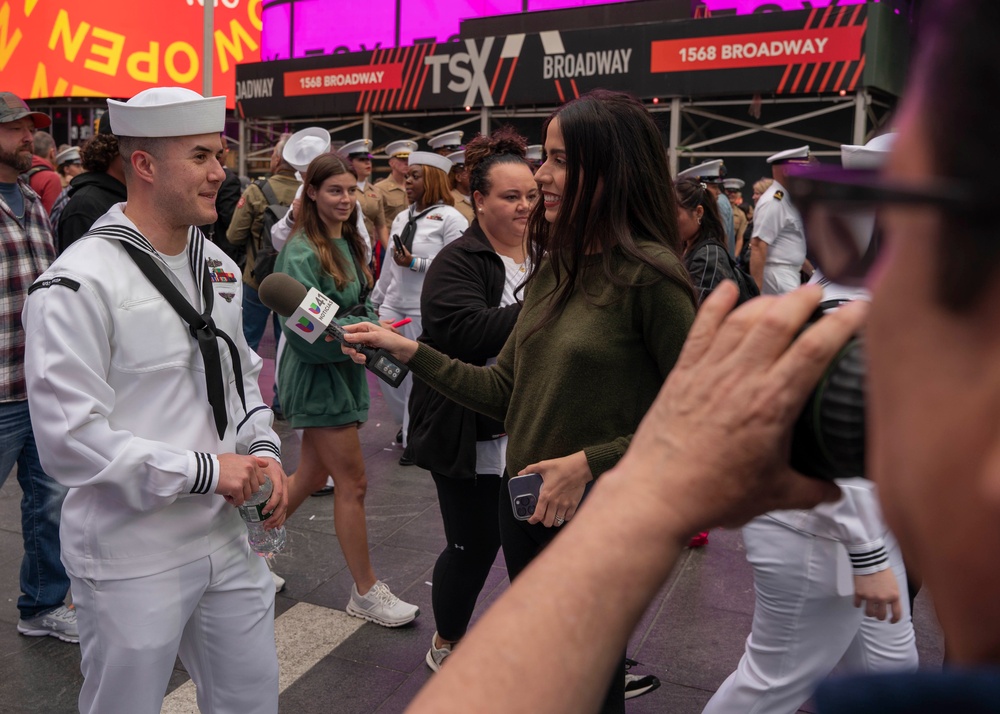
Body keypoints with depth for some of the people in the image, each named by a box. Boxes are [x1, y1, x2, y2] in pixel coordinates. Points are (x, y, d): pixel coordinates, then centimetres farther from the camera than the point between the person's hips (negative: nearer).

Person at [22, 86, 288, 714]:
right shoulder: (80, 285, -16)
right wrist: (204, 469, -19)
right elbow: (69, 439, -20)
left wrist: (263, 451, 0)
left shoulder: (217, 266, 7)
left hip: (228, 540, 7)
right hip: (133, 562, -6)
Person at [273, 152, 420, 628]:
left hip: (344, 371, 9)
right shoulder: (301, 252, -16)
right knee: (352, 482, -1)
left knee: (312, 476, 17)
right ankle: (366, 593, 13)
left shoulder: (349, 245, 10)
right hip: (316, 373, -8)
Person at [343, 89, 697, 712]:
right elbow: (504, 389, 6)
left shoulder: (648, 273, -18)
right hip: (527, 507, 7)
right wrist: (407, 351, 2)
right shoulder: (554, 269, 5)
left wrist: (590, 462, -20)